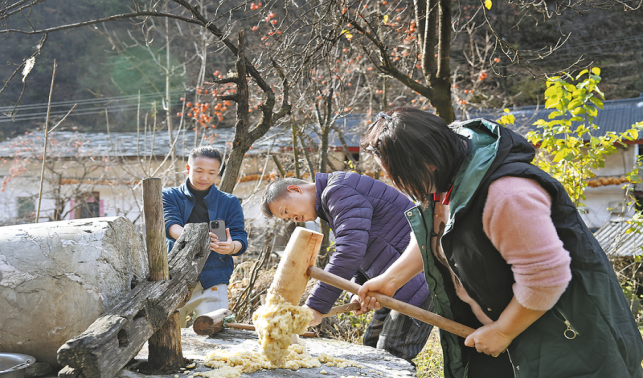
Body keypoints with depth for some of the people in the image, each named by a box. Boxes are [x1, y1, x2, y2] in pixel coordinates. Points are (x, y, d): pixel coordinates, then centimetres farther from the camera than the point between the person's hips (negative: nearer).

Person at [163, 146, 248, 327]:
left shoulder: (230, 202, 11)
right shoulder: (169, 196, 8)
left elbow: (240, 238, 0)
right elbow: (168, 224, -11)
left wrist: (231, 247, -26)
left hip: (212, 280, 0)